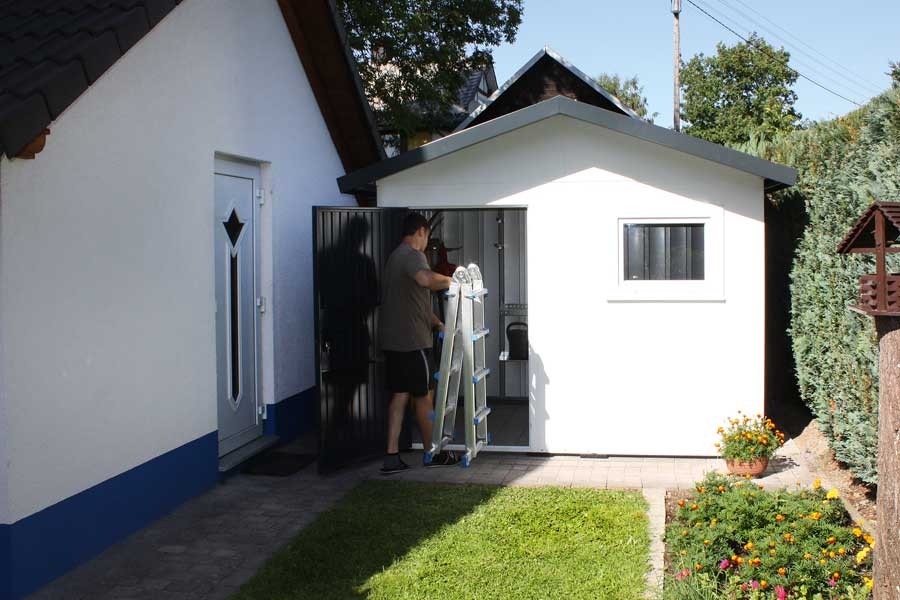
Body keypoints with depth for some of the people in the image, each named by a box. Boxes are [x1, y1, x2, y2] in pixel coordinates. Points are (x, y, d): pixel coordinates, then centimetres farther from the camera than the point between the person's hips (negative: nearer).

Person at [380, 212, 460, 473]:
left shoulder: (395, 256, 19)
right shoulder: (412, 255, -13)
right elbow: (427, 279, -37)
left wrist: (437, 323, 25)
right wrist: (450, 281, -18)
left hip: (393, 341, 9)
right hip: (413, 342, -9)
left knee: (399, 396, 8)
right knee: (424, 397, 5)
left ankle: (392, 457, 5)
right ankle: (433, 454, 18)